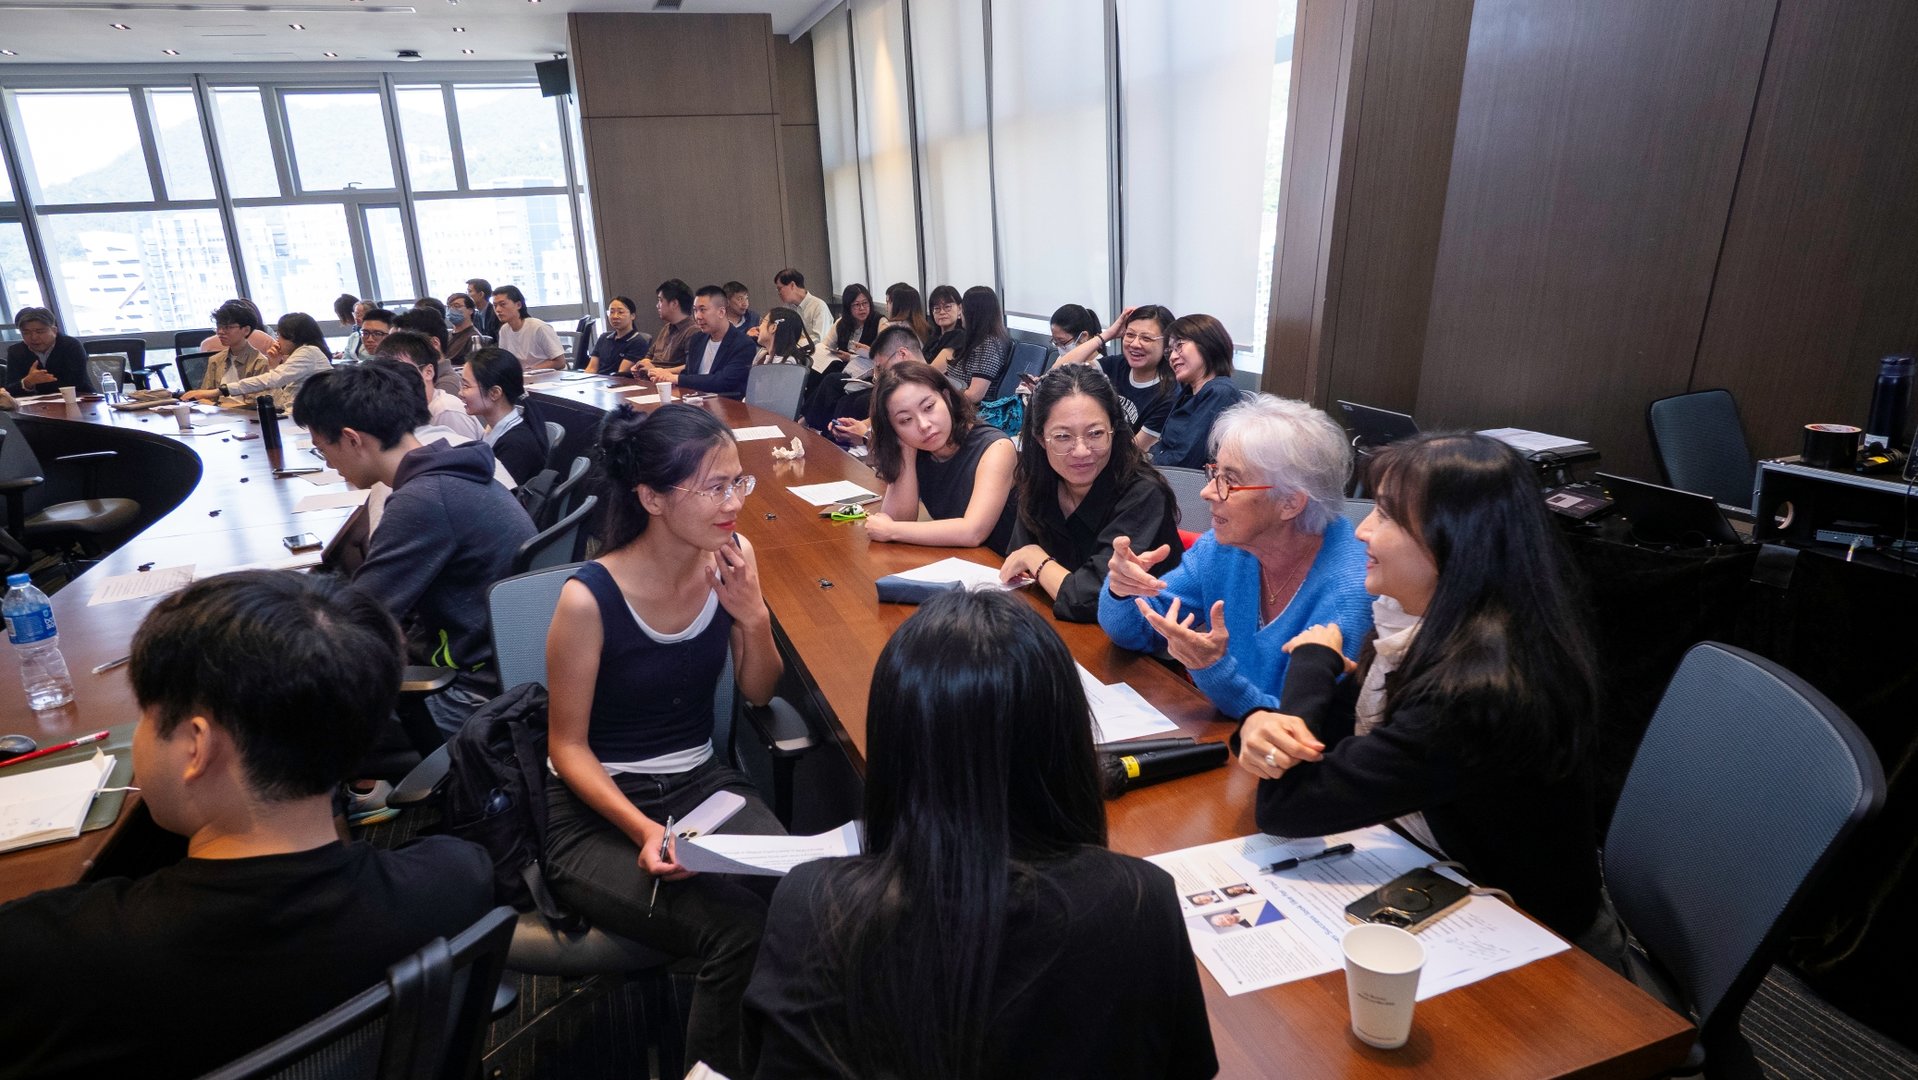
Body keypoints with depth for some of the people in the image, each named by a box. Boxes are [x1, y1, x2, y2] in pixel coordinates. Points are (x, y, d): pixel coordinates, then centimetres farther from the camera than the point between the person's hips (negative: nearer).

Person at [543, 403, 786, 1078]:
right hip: (599, 810, -4)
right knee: (739, 929, -27)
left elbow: (758, 694, 5)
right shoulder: (591, 598, -19)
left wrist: (754, 616, -14)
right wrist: (643, 830, -24)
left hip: (704, 782, 4)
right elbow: (567, 746, -10)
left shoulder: (731, 559, -5)